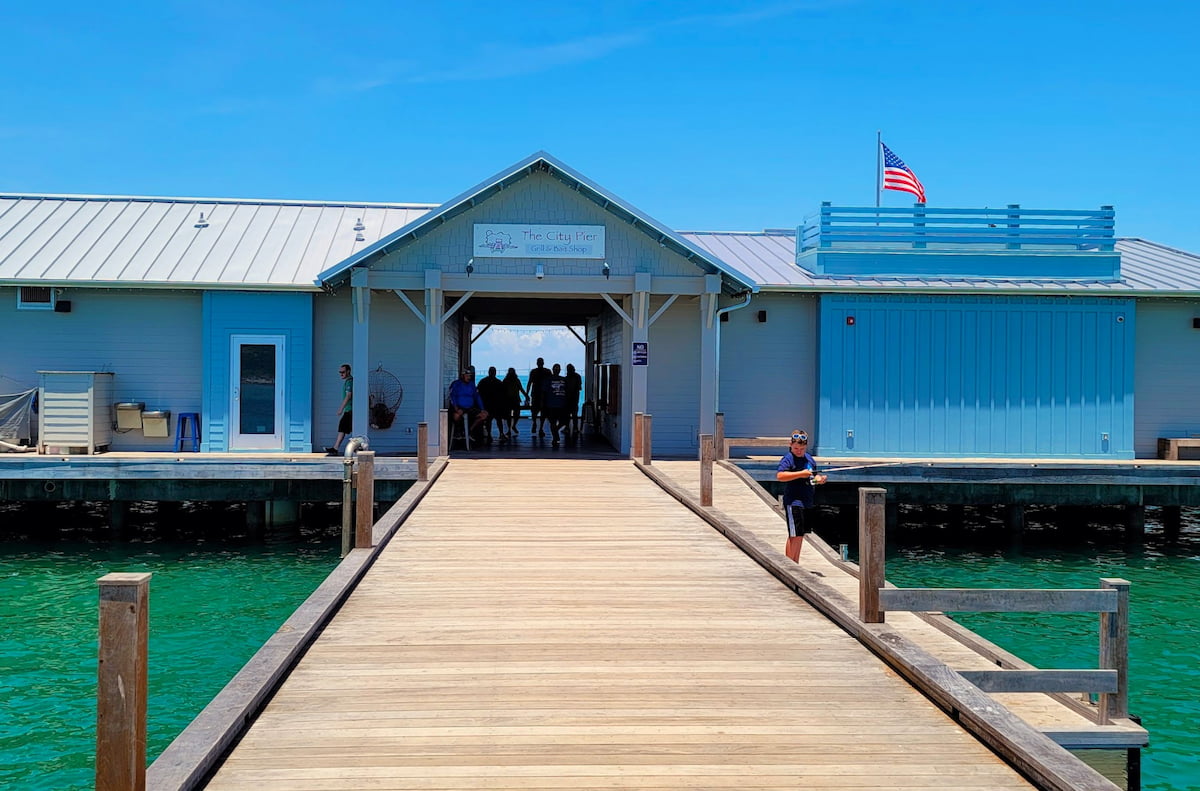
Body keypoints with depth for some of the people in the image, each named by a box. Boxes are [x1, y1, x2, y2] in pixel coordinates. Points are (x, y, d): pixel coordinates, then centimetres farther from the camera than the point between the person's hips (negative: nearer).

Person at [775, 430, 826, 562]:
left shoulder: (809, 458, 14)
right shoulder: (788, 458, -11)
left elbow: (814, 475, 28)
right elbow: (779, 476, -26)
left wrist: (819, 479, 4)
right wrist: (800, 474, -27)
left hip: (807, 502, 8)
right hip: (793, 502, -8)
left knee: (799, 535, 15)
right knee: (796, 535, -10)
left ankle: (795, 564, 24)